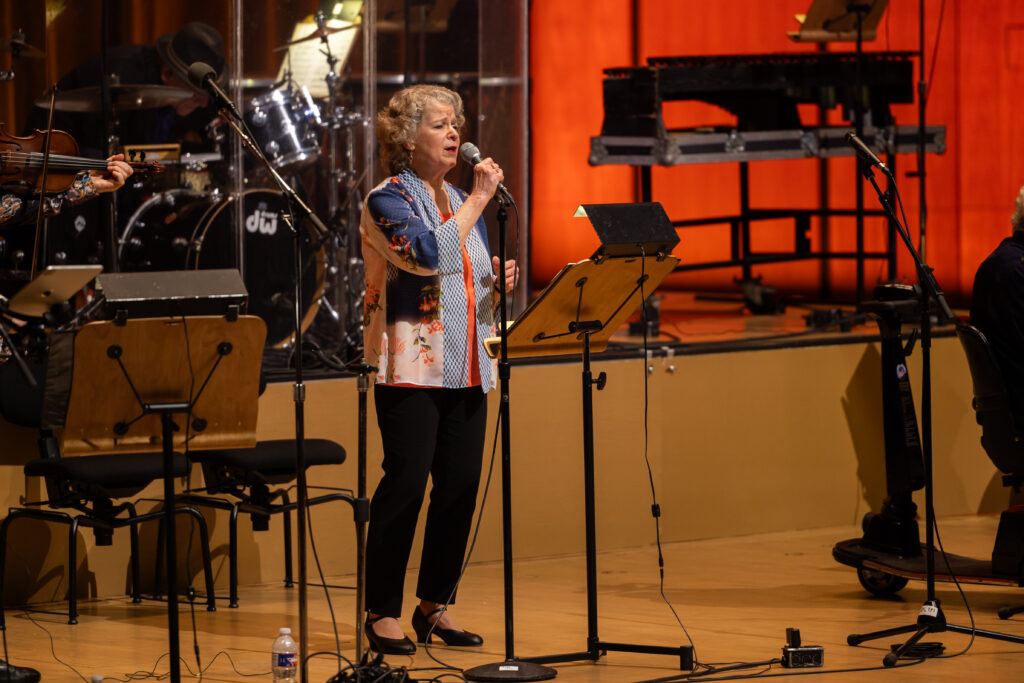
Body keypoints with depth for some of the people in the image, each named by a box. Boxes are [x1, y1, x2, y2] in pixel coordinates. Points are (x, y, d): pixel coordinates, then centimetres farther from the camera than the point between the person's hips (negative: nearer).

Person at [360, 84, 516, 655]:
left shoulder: (459, 200, 18)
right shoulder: (388, 200, -5)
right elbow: (429, 255, -23)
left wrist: (498, 277, 3)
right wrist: (479, 200, -15)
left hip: (466, 366, 7)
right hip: (410, 365, -7)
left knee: (461, 484, 4)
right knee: (407, 481, -9)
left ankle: (436, 603, 15)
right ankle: (383, 612, -2)